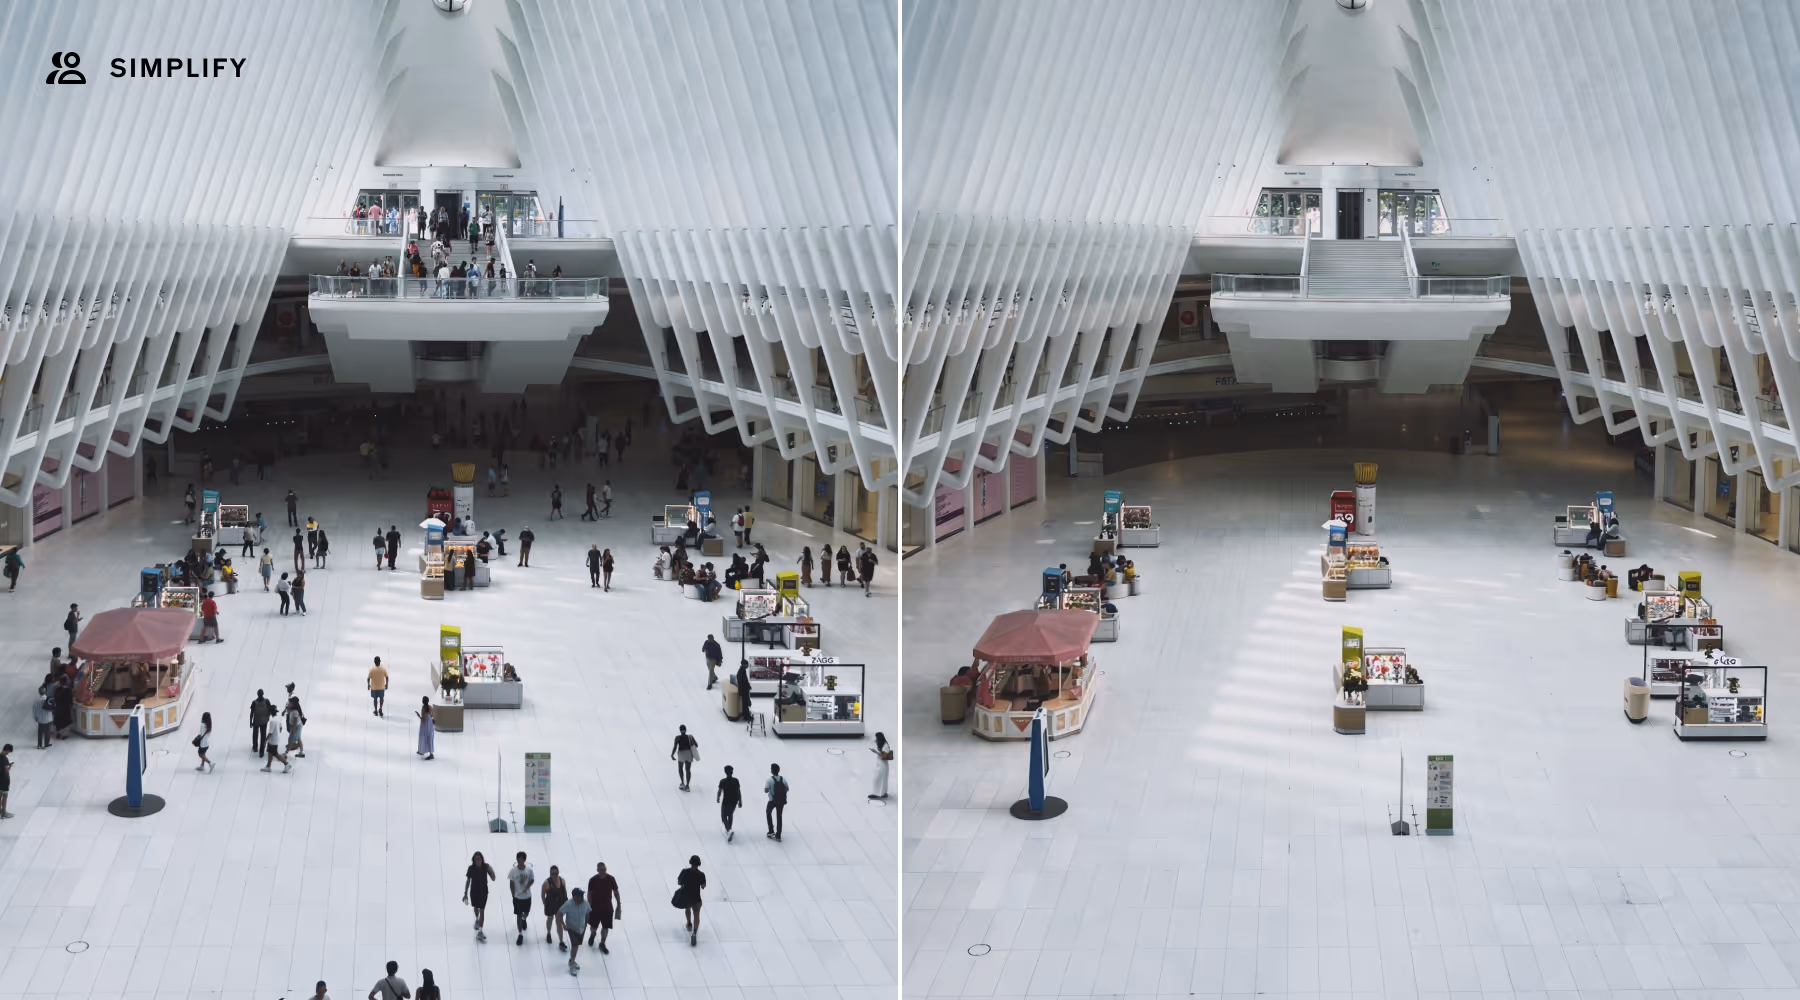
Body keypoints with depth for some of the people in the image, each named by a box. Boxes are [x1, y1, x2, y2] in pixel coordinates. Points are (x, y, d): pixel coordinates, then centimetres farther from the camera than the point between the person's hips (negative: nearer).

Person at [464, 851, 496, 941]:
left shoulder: (486, 867, -17)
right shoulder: (471, 868, -17)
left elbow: (493, 879, -16)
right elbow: (468, 881, -8)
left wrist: (491, 870, -35)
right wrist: (465, 893, -7)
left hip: (483, 891, -1)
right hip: (474, 891, 1)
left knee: (482, 910, -4)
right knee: (476, 907, 24)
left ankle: (480, 931, -3)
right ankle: (477, 920, 56)